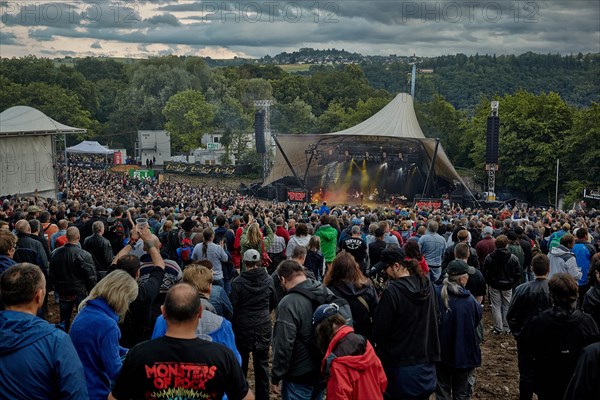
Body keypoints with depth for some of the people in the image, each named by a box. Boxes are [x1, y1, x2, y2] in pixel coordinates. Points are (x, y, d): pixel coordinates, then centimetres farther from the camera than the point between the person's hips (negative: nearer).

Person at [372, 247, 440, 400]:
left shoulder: (392, 291, -24)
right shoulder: (427, 286, -1)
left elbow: (379, 329, -18)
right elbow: (435, 317, 12)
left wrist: (377, 344, 3)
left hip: (400, 363, -6)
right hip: (426, 360, 6)